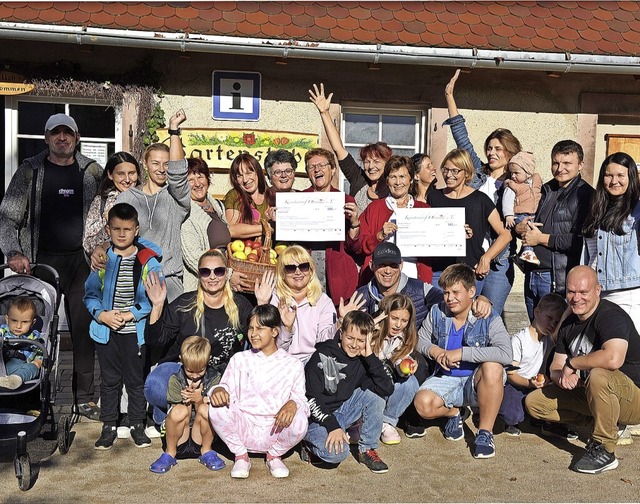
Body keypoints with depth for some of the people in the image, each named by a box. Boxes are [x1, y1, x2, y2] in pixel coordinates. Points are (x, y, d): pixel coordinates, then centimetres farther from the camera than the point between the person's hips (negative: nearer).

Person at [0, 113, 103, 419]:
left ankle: (84, 398, 9)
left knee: (84, 330, 1)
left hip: (82, 260, 1)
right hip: (42, 260, -1)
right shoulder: (30, 171, 5)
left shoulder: (92, 171, 8)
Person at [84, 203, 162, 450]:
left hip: (135, 332, -2)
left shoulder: (148, 260, -6)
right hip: (106, 331, 2)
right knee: (109, 380, 12)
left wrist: (131, 314, -16)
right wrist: (101, 314, -12)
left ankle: (137, 425, 23)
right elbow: (90, 293, 5)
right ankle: (109, 427, 24)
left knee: (136, 380, 9)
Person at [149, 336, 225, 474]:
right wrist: (189, 401, -21)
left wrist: (199, 400, -20)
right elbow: (177, 414, -6)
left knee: (205, 410, -30)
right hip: (179, 441, 0)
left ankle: (206, 451, -4)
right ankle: (170, 453, -6)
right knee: (179, 411, -32)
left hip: (200, 438, 1)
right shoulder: (175, 380, -5)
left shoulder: (213, 378, -3)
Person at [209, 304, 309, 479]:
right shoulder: (239, 360, 11)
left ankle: (274, 455, 3)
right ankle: (241, 456, -1)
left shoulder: (293, 365, 6)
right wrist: (219, 390, -23)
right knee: (216, 409, -27)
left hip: (275, 431, -1)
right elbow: (227, 386, 2)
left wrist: (293, 404, -24)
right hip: (244, 430, 1)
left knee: (300, 422, -33)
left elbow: (300, 397, 1)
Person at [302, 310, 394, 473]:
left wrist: (371, 357, -21)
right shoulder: (323, 356, -16)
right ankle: (310, 445, 3)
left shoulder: (363, 360, -3)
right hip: (317, 417, -5)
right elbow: (311, 399, -17)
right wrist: (332, 426, -25)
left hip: (342, 410, 6)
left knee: (375, 395, -14)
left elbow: (387, 389, -17)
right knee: (337, 453, -31)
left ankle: (367, 449, -3)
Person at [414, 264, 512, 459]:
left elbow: (506, 354, -33)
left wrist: (462, 353, -31)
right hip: (446, 378, 3)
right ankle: (453, 413, 12)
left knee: (492, 367, -37)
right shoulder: (437, 312, -3)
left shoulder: (489, 319, -16)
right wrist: (434, 350, -13)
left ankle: (485, 432, -18)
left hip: (477, 382, -3)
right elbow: (420, 339, 12)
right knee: (423, 404, -28)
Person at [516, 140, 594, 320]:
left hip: (559, 280, -7)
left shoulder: (585, 195, -9)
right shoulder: (546, 190, 15)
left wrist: (542, 238, -12)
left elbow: (581, 240, -20)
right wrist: (520, 227, 0)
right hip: (531, 275, 7)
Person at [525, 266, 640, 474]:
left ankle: (604, 451, -22)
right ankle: (603, 423, 5)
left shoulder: (612, 316, -20)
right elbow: (556, 369, 8)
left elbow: (613, 359, -40)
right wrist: (562, 376, -18)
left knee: (598, 376, -40)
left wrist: (572, 363, -23)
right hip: (588, 394, 9)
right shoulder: (569, 323, 6)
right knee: (533, 402, 0)